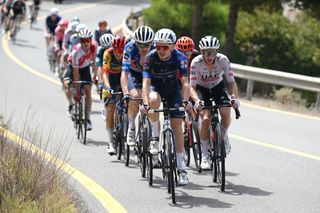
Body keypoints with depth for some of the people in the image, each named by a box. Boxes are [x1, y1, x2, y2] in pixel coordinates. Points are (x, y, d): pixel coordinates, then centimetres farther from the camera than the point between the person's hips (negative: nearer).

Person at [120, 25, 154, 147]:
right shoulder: (130, 48, -31)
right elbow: (124, 73, -36)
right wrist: (126, 93, -48)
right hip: (133, 74, -2)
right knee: (135, 96, -29)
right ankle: (131, 128, -11)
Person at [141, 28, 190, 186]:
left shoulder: (179, 57, -25)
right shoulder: (150, 57, -26)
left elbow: (185, 83, -30)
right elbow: (146, 82, -33)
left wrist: (185, 102, -47)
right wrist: (145, 104, -47)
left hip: (172, 88, 1)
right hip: (155, 86, -1)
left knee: (177, 125, -9)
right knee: (154, 100, -37)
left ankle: (181, 168, -4)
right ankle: (155, 136, -15)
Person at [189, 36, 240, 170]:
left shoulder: (223, 60, -25)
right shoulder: (196, 62, -28)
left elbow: (231, 82, -24)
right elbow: (192, 86, -31)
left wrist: (234, 97, -42)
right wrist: (196, 101, -50)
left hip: (218, 87, 2)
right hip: (202, 89, -2)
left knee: (226, 114, -23)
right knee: (206, 118, -23)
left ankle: (224, 136, 12)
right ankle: (204, 156, -11)